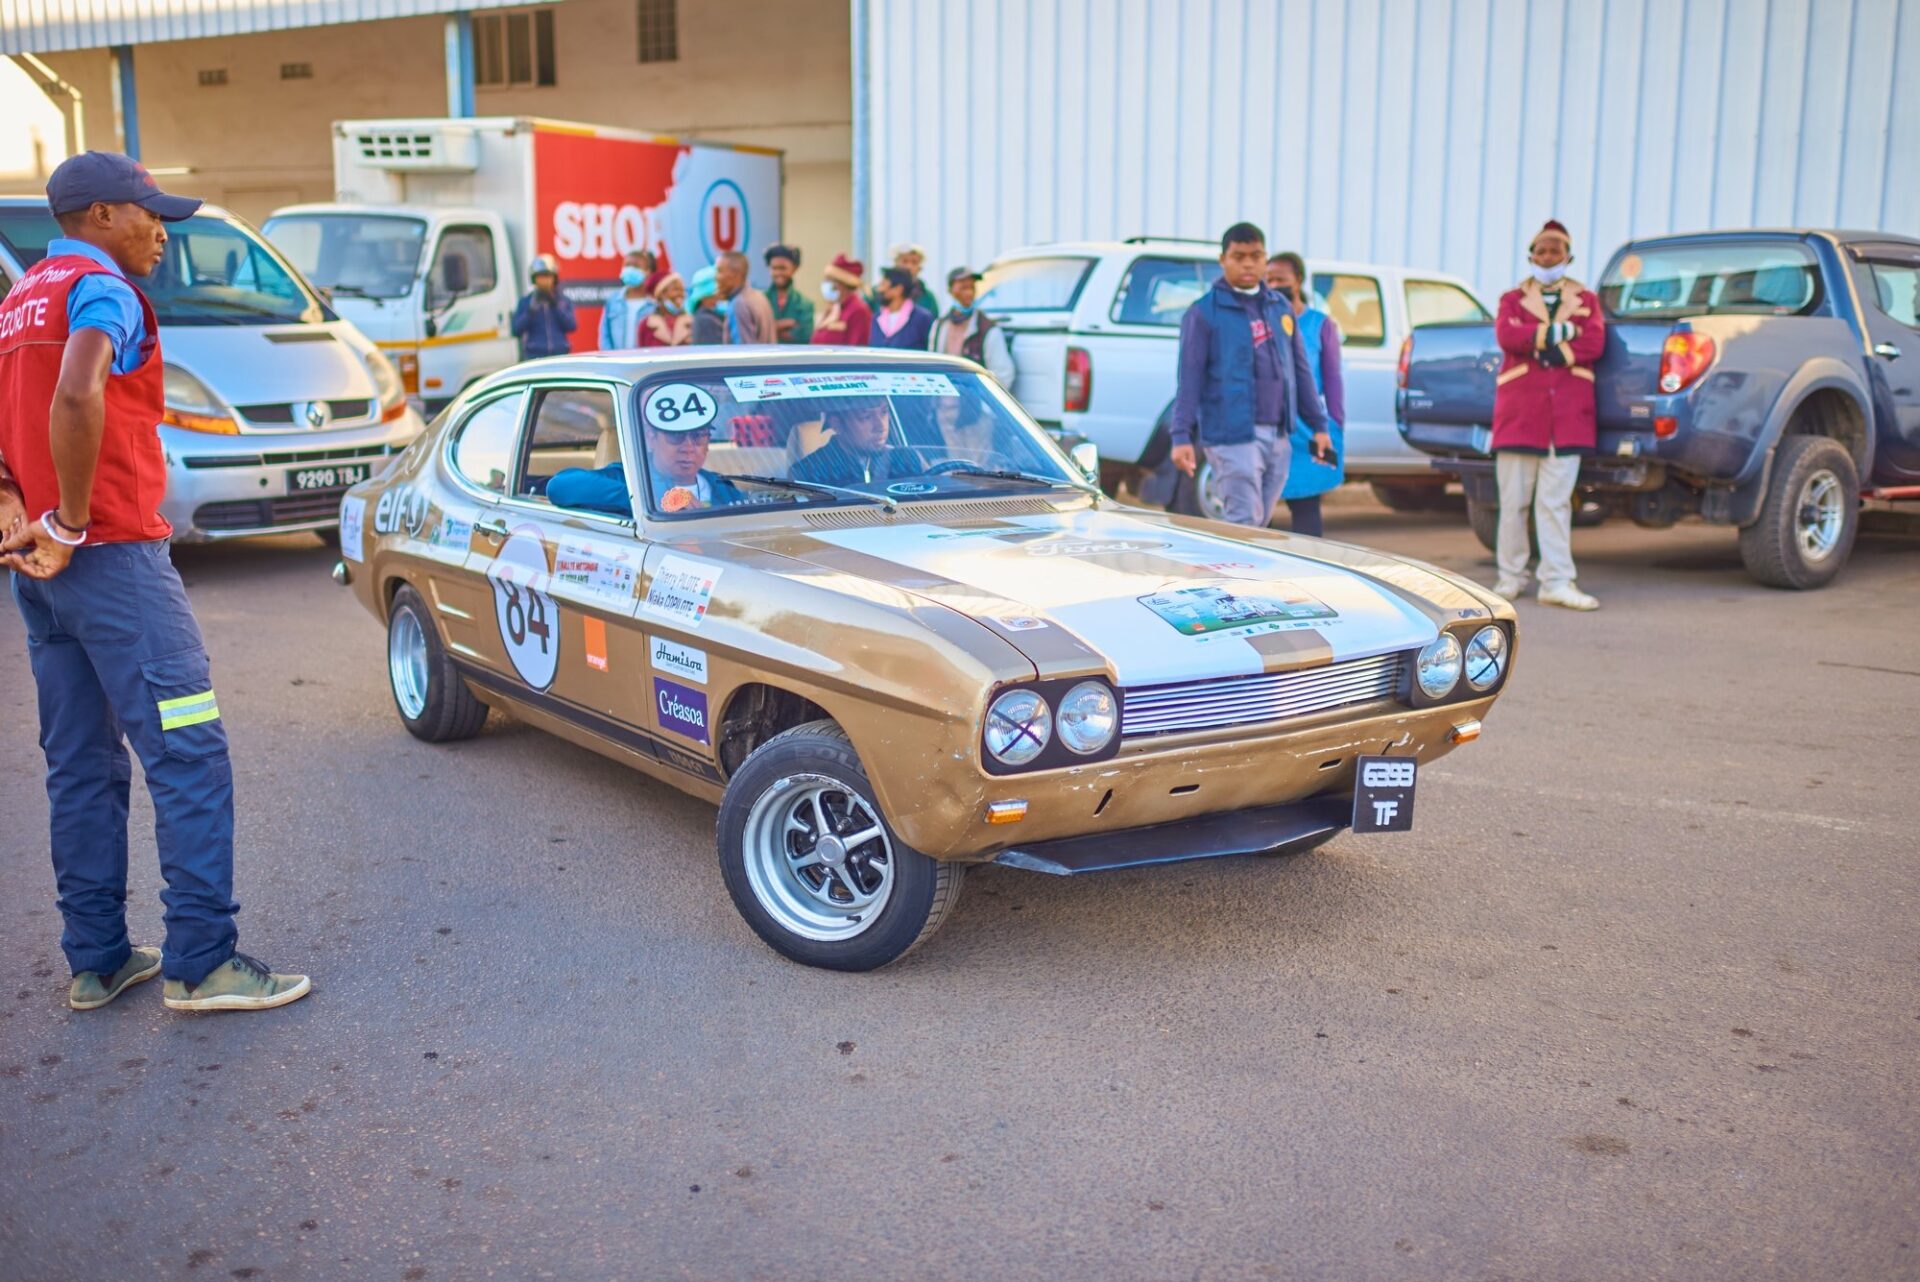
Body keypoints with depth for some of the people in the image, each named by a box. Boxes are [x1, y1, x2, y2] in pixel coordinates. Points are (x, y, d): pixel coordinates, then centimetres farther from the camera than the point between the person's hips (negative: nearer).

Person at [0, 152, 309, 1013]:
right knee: (188, 752, -8)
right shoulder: (103, 290, -8)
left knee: (81, 766, 11)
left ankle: (96, 959, 16)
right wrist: (71, 526, -19)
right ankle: (201, 962, -9)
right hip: (112, 555, -9)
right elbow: (77, 399, -27)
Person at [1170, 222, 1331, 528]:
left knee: (1261, 524, 12)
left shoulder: (1280, 307, 13)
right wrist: (1182, 435, -16)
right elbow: (1189, 378, -8)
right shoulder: (1204, 312, -4)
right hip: (1233, 436, -6)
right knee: (1244, 526, -8)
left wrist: (1318, 424, 16)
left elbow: (1300, 370, 17)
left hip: (1278, 435, 6)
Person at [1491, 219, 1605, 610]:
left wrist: (1536, 346, -9)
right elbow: (1507, 335, -8)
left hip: (1568, 413, 0)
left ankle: (1557, 582, -4)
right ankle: (1510, 577, 10)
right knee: (1514, 500, 1)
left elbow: (1594, 344, -4)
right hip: (1520, 410, 0)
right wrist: (1560, 332, -11)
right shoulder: (1513, 298, 14)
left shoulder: (1585, 299, 15)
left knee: (1556, 501, -4)